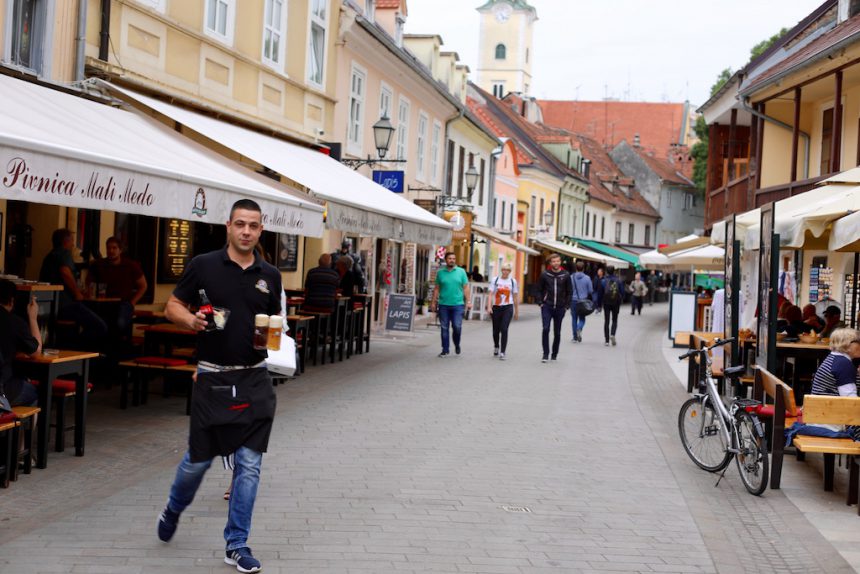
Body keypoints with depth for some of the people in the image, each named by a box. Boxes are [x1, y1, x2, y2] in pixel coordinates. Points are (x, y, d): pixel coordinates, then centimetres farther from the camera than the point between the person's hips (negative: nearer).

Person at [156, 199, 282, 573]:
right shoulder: (203, 265, -3)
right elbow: (172, 307, 3)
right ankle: (173, 509, 40)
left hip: (255, 379, 2)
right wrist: (191, 320, -17)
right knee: (199, 458, 7)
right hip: (213, 377, -2)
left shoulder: (270, 275, 7)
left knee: (249, 465, 1)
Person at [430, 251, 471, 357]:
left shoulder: (461, 271, 4)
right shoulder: (440, 272, 7)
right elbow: (437, 289, 10)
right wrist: (434, 302, 6)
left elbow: (466, 288, 3)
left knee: (457, 327, -7)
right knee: (444, 328, 5)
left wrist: (468, 301, -4)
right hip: (443, 305, 1)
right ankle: (445, 350, 14)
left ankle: (457, 345, 20)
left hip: (457, 304, -1)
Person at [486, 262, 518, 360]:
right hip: (496, 307, 1)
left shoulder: (513, 281, 6)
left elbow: (515, 297, 12)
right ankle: (496, 347, 38)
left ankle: (502, 353, -10)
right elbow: (490, 294, -4)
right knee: (496, 330, 10)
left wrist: (516, 311, 14)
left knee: (504, 330, -13)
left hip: (508, 308, -1)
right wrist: (489, 307, -16)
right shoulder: (495, 280, 2)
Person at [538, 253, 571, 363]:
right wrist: (541, 302, -1)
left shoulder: (566, 275, 1)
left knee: (557, 332, 8)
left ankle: (554, 354, 21)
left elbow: (569, 292, 6)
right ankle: (545, 354, -5)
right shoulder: (545, 274, 0)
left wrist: (566, 306, 0)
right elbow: (540, 290, 7)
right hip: (547, 307, -1)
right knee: (546, 329, -13)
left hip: (560, 308, 1)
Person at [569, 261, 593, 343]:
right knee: (582, 318, 11)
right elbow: (591, 291, 0)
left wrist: (568, 302, 9)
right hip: (583, 301, 0)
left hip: (574, 301, 0)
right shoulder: (587, 278, -5)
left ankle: (575, 337, 12)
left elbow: (568, 290, -2)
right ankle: (579, 329, -20)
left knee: (574, 319, 10)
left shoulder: (571, 277, -5)